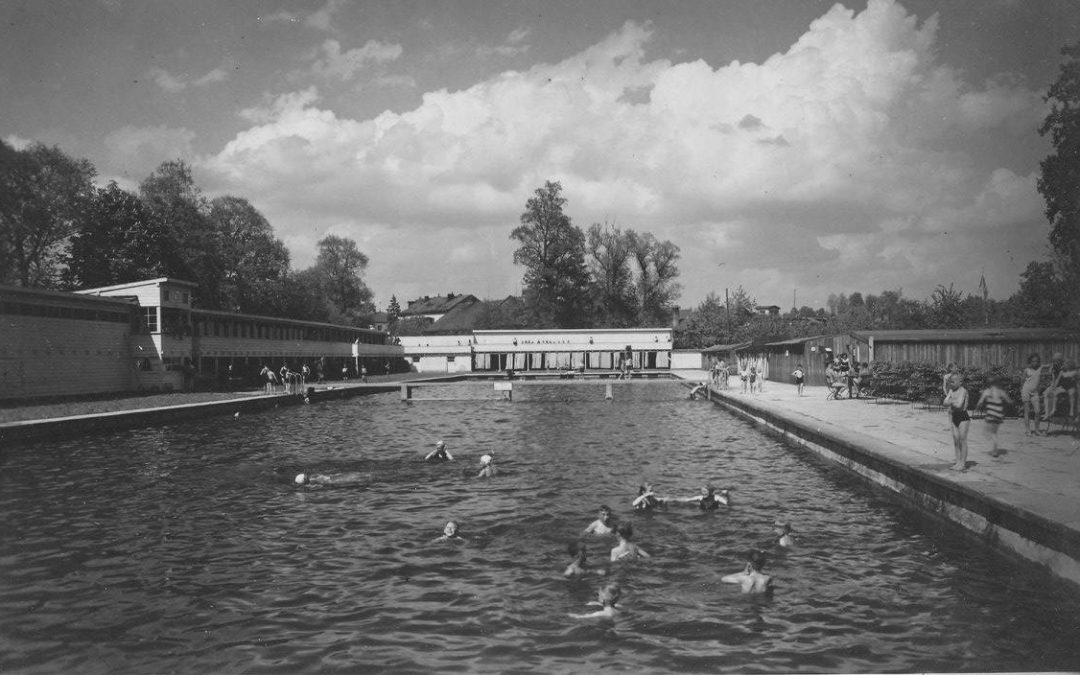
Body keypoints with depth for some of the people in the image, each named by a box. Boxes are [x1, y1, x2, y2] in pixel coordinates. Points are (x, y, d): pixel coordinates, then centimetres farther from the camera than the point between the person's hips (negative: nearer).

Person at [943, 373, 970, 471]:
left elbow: (959, 405, -23)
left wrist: (951, 401, -6)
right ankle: (958, 462, 13)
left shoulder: (963, 391, -14)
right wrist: (952, 402, -14)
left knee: (962, 440, -6)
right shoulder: (951, 391, 10)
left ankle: (963, 464, -3)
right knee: (956, 441, 7)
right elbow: (944, 403, 5)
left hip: (963, 417, -8)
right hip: (955, 418, 8)